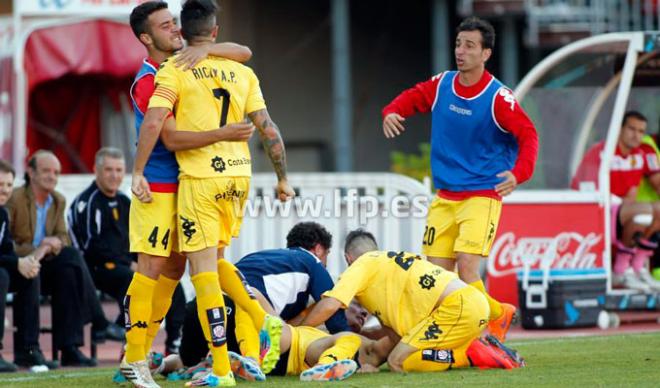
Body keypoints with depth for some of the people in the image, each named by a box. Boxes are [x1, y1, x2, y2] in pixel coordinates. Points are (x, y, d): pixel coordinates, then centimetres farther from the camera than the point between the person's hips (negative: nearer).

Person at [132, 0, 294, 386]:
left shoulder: (174, 72, -4)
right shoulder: (243, 73, 9)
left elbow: (153, 123, -15)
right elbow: (269, 130, 6)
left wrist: (138, 173, -7)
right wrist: (283, 179, 16)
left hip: (200, 179, -5)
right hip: (238, 175, 5)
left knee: (204, 270, -1)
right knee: (214, 260, 23)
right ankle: (265, 320, 5)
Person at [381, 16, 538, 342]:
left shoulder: (498, 97, -13)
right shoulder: (442, 84, 2)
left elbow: (528, 135, -15)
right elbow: (412, 98, 18)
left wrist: (518, 173, -32)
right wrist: (392, 112, -4)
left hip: (482, 196, -6)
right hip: (444, 197, 6)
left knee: (466, 269, -20)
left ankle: (497, 315, 6)